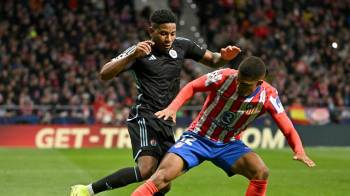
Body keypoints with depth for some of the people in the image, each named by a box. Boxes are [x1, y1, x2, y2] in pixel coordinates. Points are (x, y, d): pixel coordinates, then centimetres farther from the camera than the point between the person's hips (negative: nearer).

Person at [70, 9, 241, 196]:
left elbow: (212, 60, 18)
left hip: (166, 123, 7)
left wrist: (223, 57, -6)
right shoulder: (139, 51, -7)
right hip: (144, 118, -7)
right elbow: (105, 74, -16)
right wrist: (132, 56, -31)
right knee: (146, 170, -28)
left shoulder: (181, 46, 8)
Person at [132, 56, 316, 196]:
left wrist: (299, 151, -27)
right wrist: (173, 108, -21)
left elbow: (287, 128, -9)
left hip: (229, 144, 2)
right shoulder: (224, 77, -21)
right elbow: (192, 87, -6)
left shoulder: (268, 96, -16)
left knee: (261, 172, -21)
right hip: (198, 138, -2)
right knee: (161, 177, -23)